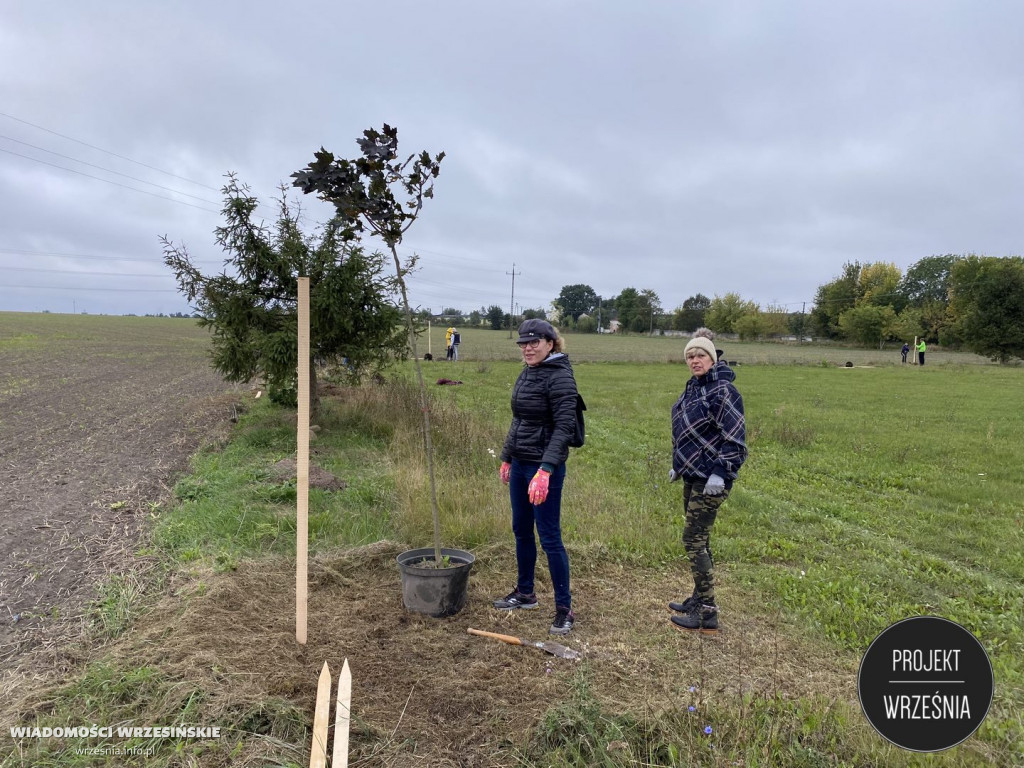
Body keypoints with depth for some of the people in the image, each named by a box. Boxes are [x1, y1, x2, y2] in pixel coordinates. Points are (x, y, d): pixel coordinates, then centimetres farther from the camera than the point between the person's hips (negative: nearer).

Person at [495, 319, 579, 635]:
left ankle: (564, 609, 11)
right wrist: (507, 458, 19)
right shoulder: (526, 374, 10)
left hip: (544, 467, -8)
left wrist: (545, 470, -29)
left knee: (549, 538, -2)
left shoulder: (560, 377, -16)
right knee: (521, 531, 18)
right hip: (519, 465, 9)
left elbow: (564, 427, -22)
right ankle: (524, 593, 34)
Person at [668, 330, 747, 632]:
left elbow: (735, 437, -19)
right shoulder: (693, 387, 11)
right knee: (698, 540, 16)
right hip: (693, 475, 9)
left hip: (710, 479, -9)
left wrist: (720, 473, -23)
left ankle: (707, 613, 4)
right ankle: (699, 600, 29)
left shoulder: (722, 391, -17)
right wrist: (678, 466, 23)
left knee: (694, 540, -6)